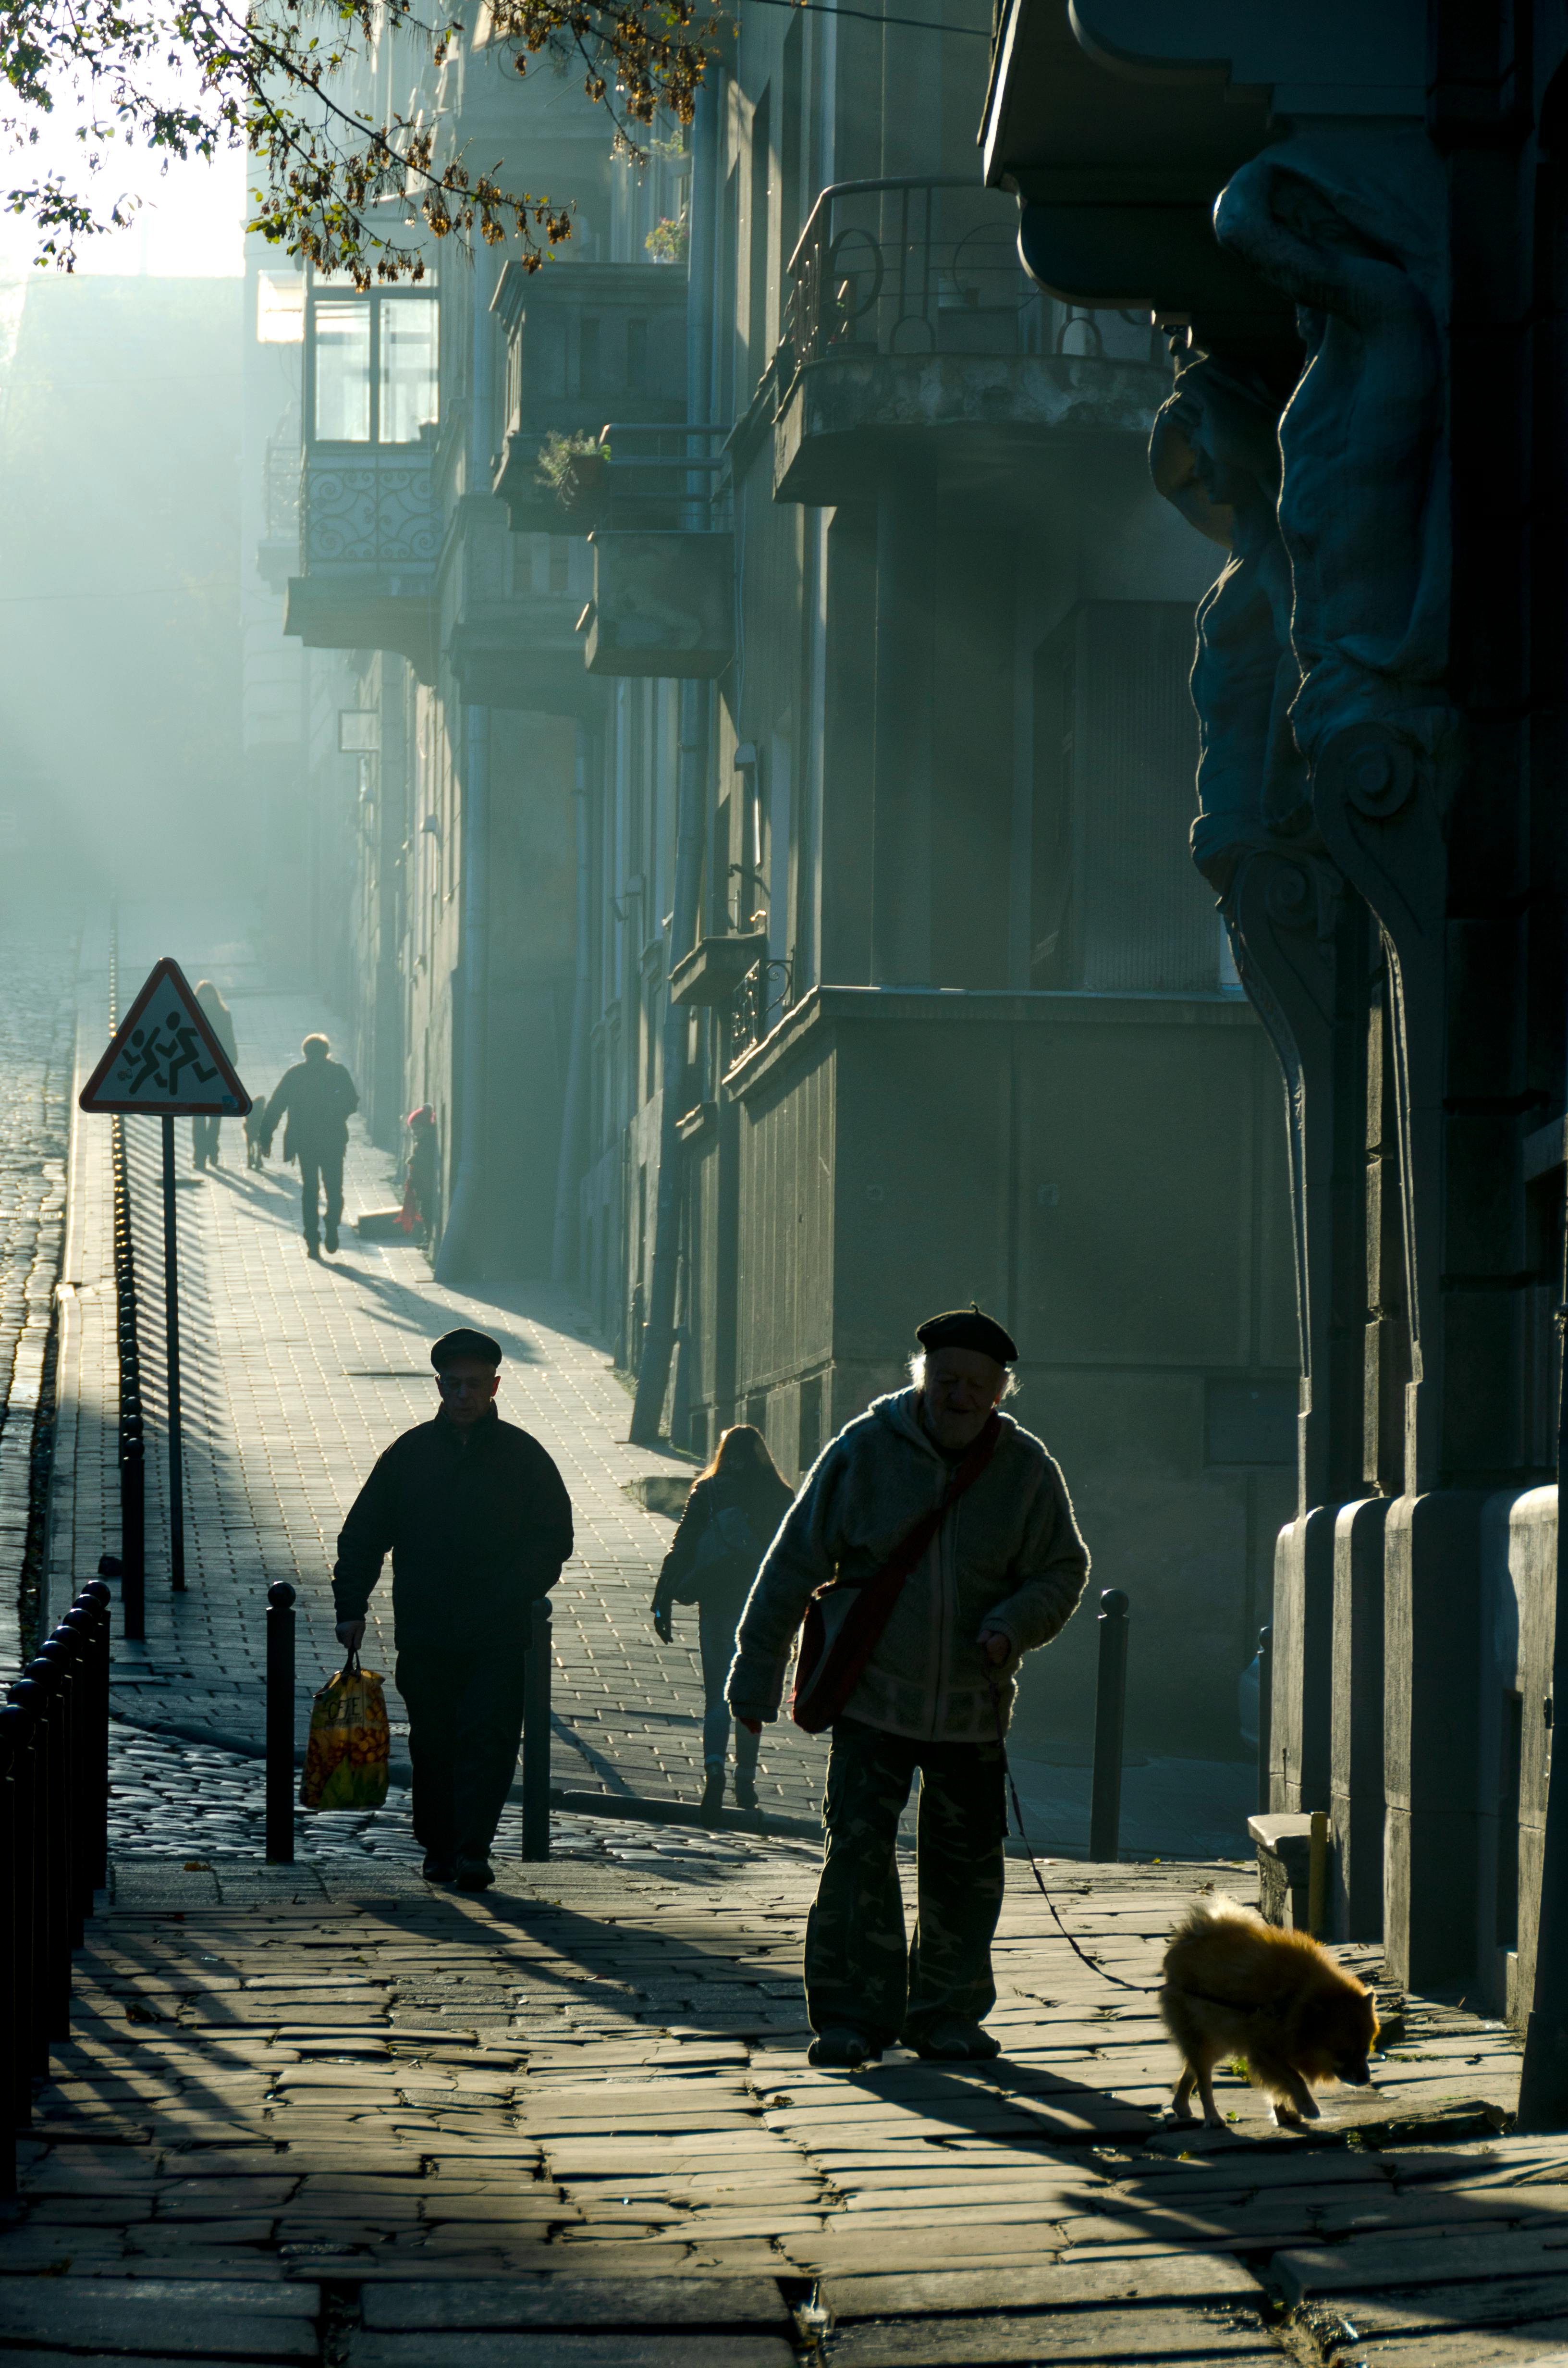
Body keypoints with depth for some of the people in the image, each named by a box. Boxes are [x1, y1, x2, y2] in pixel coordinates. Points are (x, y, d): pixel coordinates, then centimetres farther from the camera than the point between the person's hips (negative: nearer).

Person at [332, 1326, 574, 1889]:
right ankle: (439, 1847, 19)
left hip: (498, 1636, -2)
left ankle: (473, 1849, -14)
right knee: (433, 1742, 7)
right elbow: (361, 1536, 12)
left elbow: (554, 1537, 6)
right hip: (424, 1633, 2)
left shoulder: (523, 1456, 5)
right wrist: (351, 1606, 2)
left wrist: (514, 1595, -9)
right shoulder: (409, 1453, 9)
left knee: (488, 1738, -11)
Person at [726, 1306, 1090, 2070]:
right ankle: (854, 2014, -1)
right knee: (857, 1850, -9)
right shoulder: (865, 1450, -6)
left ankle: (947, 2013, 20)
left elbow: (1062, 1573, 7)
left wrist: (1012, 1628, -15)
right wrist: (757, 1675, 0)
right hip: (872, 1696, -2)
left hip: (973, 1706, 2)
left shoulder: (1027, 1470, 0)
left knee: (966, 1865, 6)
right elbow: (794, 1565, -1)